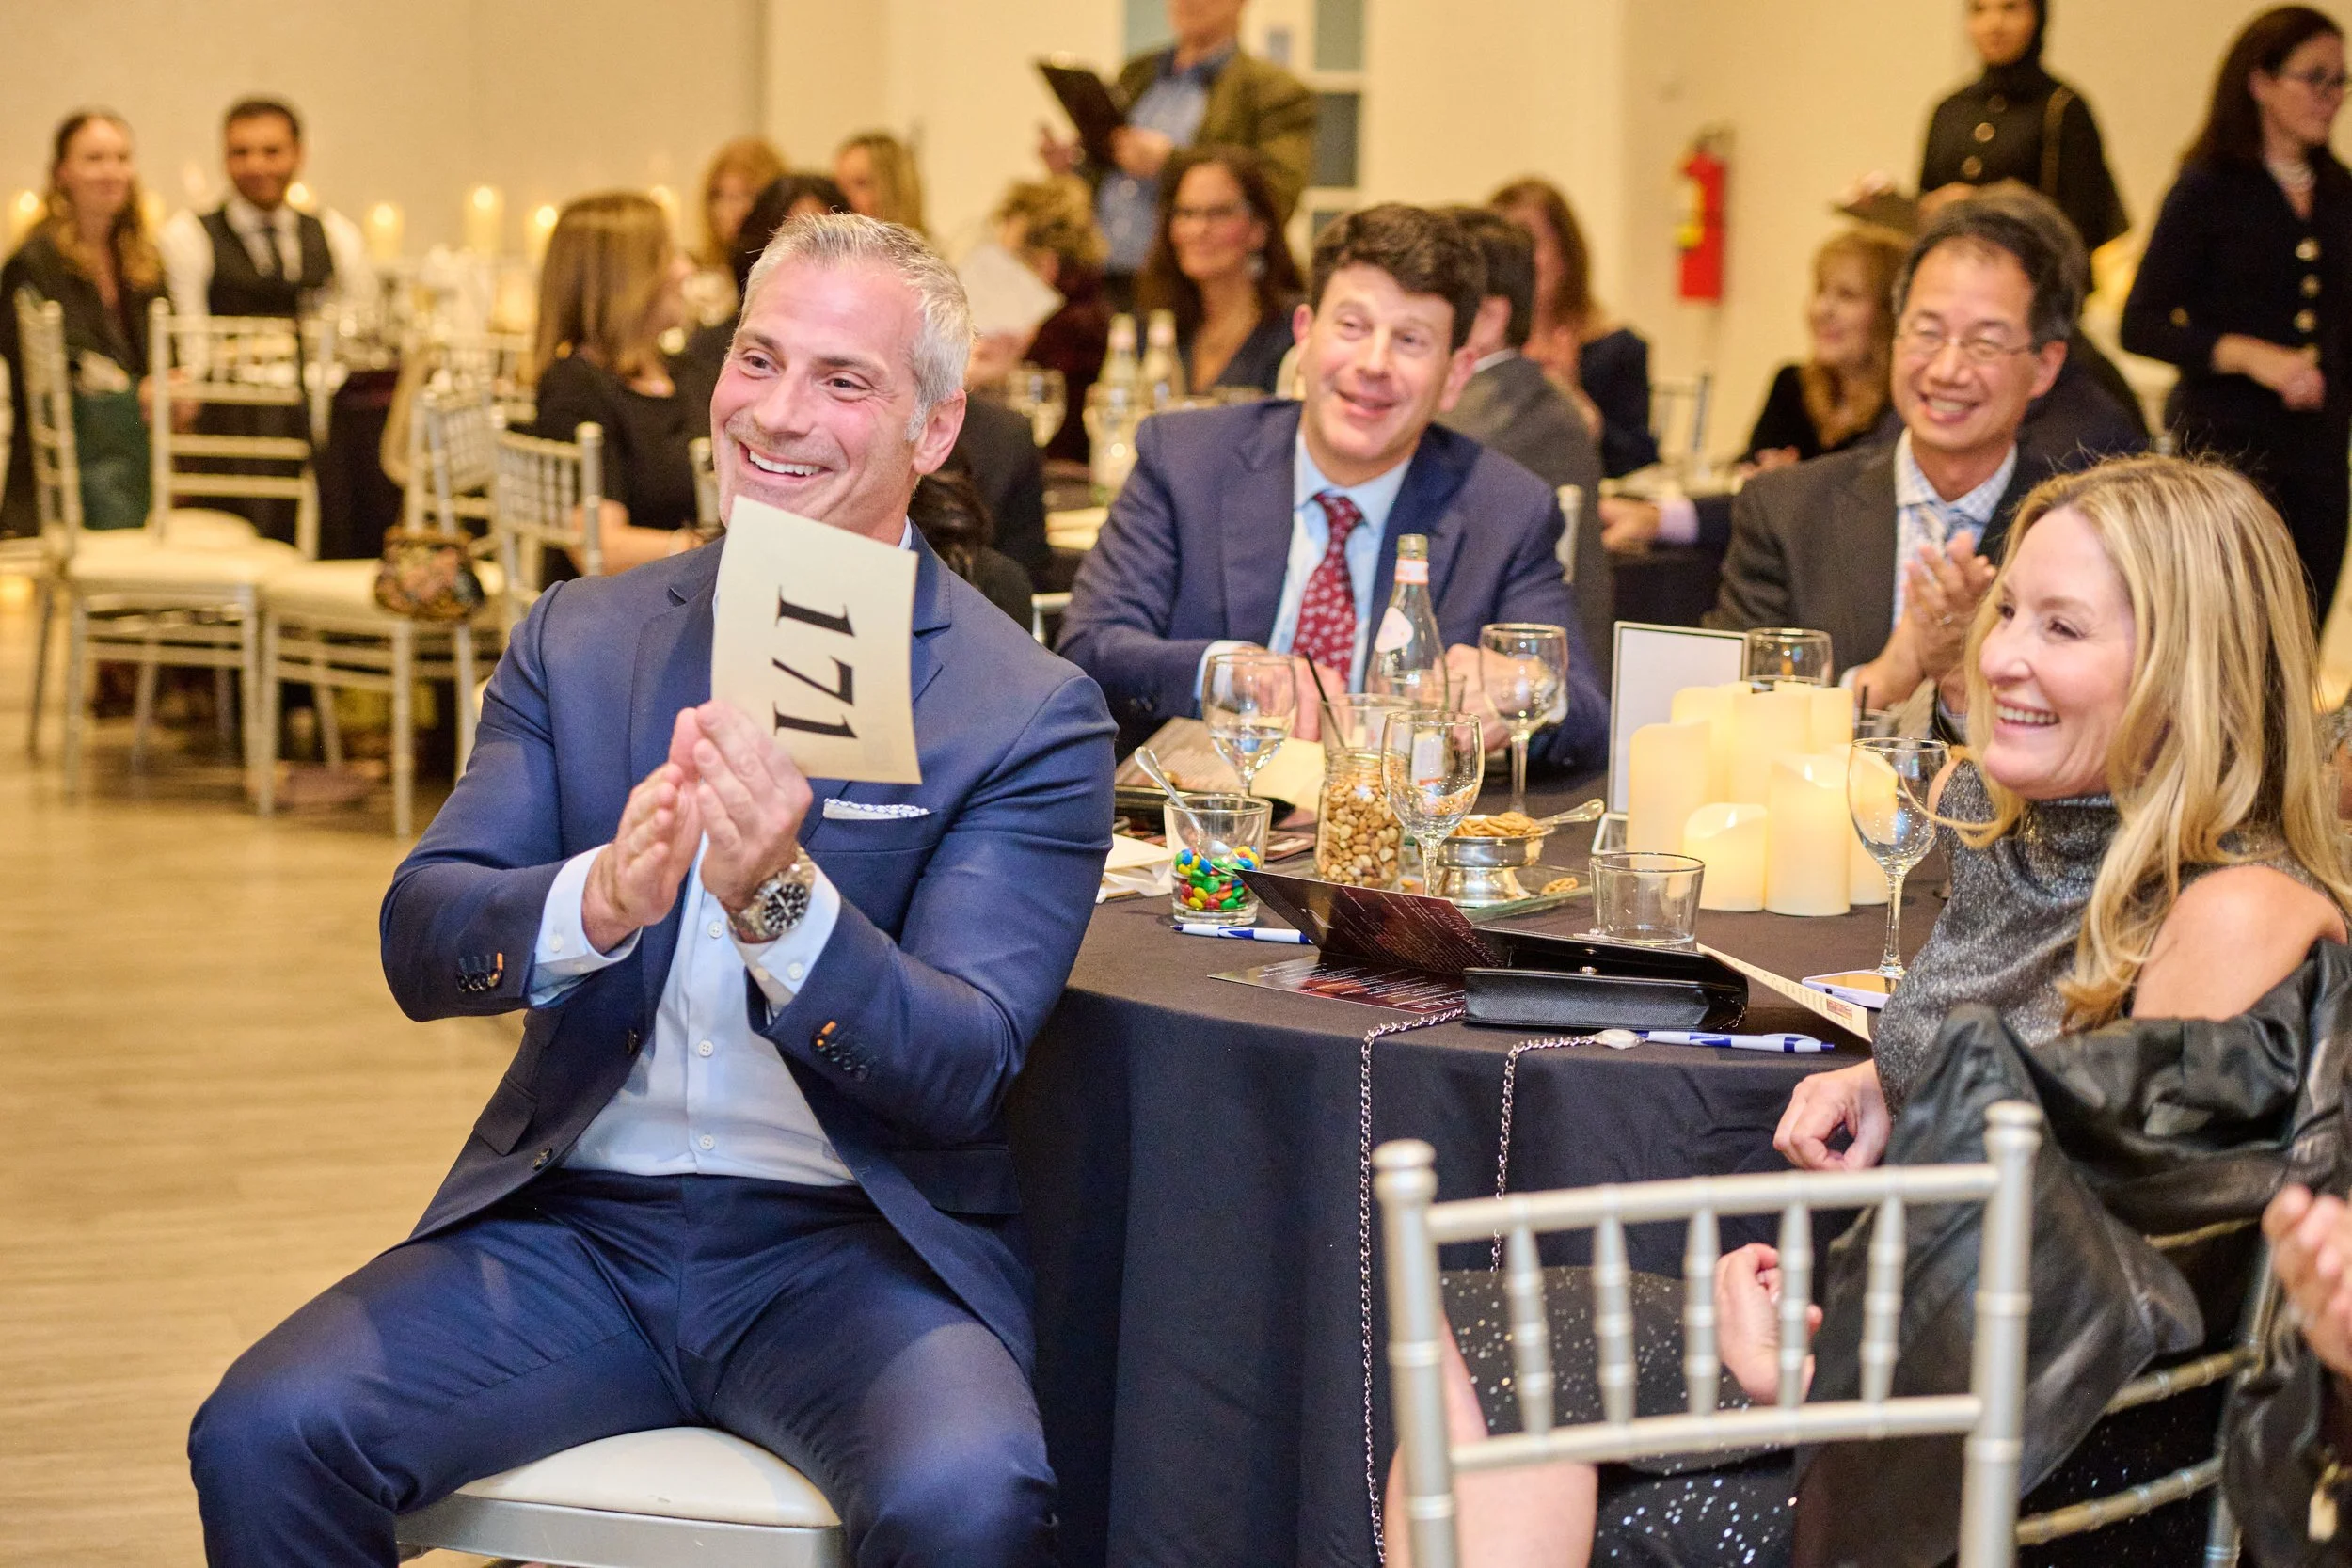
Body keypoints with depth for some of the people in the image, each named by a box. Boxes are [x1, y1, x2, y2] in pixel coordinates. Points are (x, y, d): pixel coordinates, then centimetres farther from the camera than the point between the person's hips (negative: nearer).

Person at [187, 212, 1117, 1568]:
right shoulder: (583, 638, 9)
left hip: (854, 1244, -3)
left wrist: (781, 897, -29)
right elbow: (419, 946, 0)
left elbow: (965, 1070, -10)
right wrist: (602, 897, -22)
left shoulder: (1029, 716, -3)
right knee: (263, 1437, -20)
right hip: (575, 1221, 3)